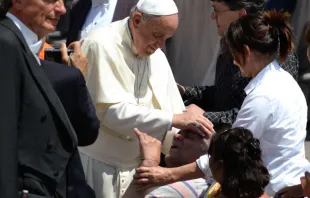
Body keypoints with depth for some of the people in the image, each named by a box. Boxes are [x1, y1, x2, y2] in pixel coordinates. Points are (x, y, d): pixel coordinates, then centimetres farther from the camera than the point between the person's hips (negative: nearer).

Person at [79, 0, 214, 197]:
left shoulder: (156, 56, 4)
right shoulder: (101, 45, -16)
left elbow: (171, 108, 5)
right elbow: (112, 111, -24)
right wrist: (174, 119, -26)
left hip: (136, 165, 6)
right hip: (97, 164, -6)